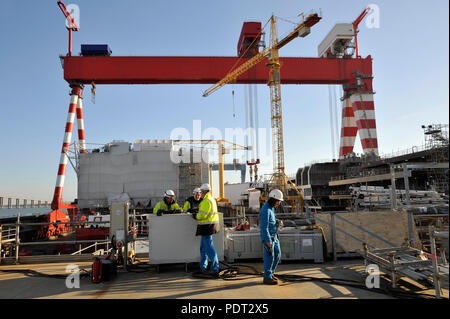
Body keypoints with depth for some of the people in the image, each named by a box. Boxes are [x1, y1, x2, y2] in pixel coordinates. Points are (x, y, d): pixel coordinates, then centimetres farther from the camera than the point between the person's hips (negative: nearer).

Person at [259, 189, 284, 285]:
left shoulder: (271, 208, 9)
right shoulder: (266, 210, -22)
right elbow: (264, 227, -24)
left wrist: (279, 222, -1)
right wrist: (268, 241, -23)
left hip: (274, 236, 9)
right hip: (268, 237, -9)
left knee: (277, 254, 13)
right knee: (269, 257, 0)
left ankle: (270, 273, 26)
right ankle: (267, 278, 12)